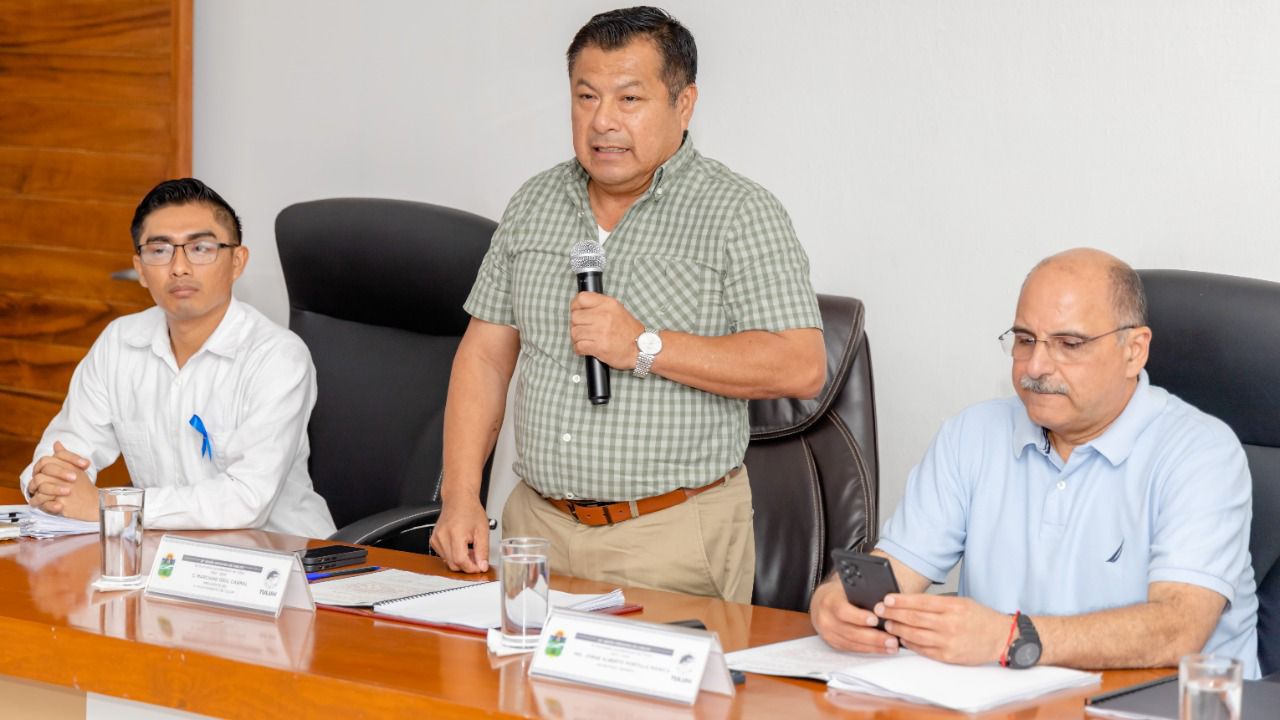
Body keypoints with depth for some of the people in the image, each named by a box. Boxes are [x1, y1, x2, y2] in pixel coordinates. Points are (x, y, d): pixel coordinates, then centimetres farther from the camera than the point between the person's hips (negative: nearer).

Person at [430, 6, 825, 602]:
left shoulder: (739, 213, -4)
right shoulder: (534, 205, 12)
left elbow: (802, 367, -13)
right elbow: (485, 355, 13)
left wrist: (647, 347, -18)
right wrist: (460, 497, 1)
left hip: (670, 537, -4)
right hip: (536, 525, 4)